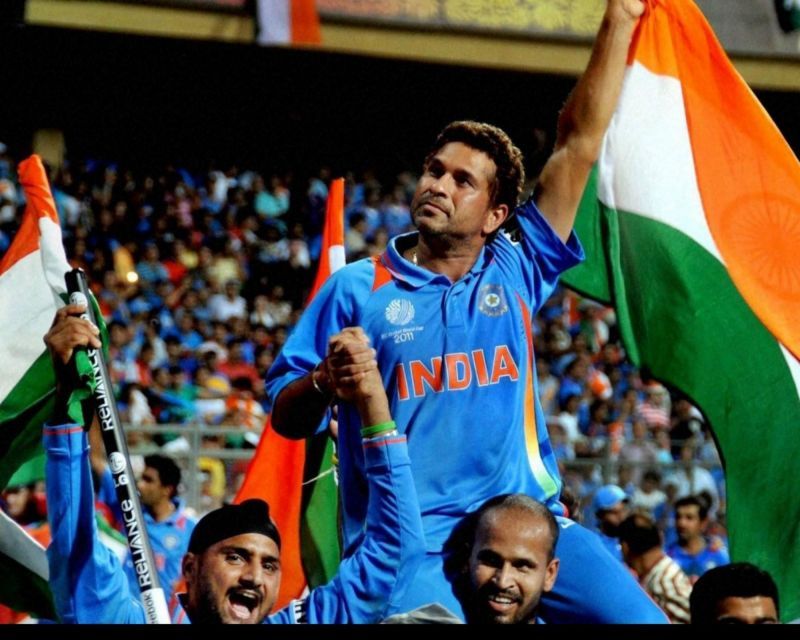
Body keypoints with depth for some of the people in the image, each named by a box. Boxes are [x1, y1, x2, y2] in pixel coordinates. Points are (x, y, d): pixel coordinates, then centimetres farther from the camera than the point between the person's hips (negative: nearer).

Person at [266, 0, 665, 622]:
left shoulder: (516, 272, 13)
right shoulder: (357, 289, 7)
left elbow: (580, 143, 12)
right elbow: (286, 418, 7)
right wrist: (326, 382, -15)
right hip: (409, 543, -3)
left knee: (638, 619, -13)